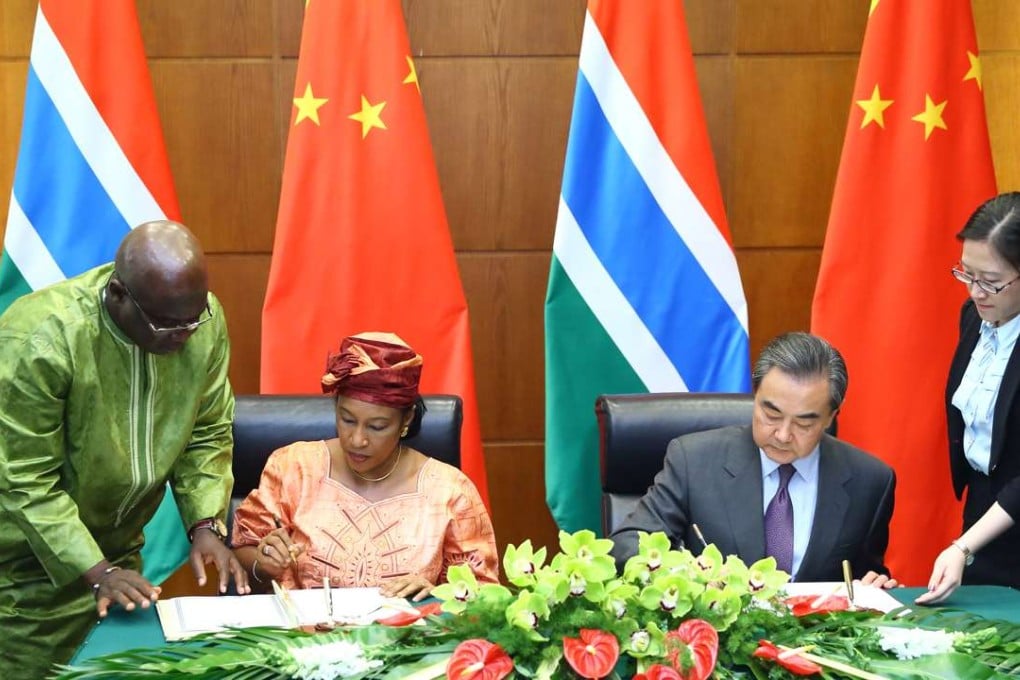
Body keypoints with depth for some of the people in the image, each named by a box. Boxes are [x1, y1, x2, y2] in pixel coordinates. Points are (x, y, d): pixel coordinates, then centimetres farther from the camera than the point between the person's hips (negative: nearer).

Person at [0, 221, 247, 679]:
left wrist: (205, 524, -14)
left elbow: (208, 434, -1)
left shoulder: (203, 320, -12)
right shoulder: (38, 340, -28)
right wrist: (95, 571, -30)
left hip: (119, 550, 5)